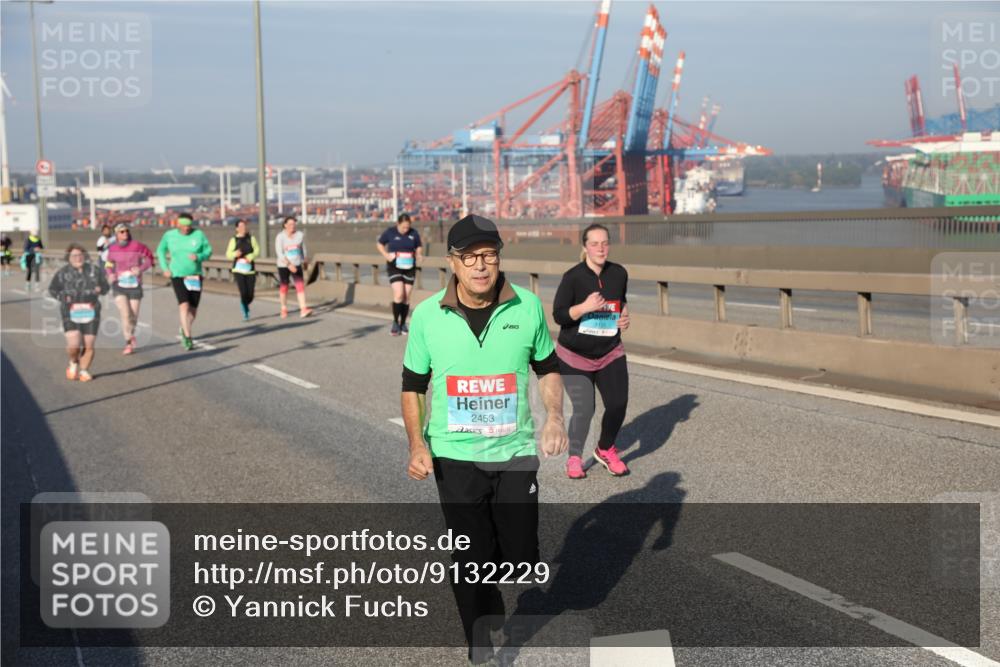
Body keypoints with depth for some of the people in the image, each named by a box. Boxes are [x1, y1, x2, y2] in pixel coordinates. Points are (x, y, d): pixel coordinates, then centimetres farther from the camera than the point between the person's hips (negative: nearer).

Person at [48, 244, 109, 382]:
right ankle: (73, 363, 17)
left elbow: (105, 286, 16)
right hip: (71, 314, -2)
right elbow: (53, 289, 13)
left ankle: (84, 371, 20)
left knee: (88, 346, 1)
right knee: (73, 345, -13)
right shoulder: (63, 273, 2)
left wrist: (100, 289, -7)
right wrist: (63, 297, -6)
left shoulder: (94, 271, 6)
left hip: (91, 313, 2)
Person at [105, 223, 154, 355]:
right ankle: (128, 344, -3)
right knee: (125, 314, -13)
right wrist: (110, 274, -1)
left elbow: (149, 259, -1)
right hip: (119, 286, 1)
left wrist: (141, 269, -17)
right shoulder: (113, 249, 0)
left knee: (133, 316, 7)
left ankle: (131, 333, 40)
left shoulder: (137, 246, -9)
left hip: (135, 286, -1)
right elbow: (109, 263, 18)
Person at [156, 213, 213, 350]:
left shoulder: (199, 235, -5)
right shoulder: (169, 235, -3)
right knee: (184, 304, -20)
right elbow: (160, 250, 12)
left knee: (193, 308, 6)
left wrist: (198, 257, -20)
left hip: (195, 276, 2)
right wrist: (165, 268, 1)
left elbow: (208, 251, 1)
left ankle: (184, 329, 36)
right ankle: (187, 337, -20)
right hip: (177, 276, -2)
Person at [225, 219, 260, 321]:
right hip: (238, 269, -2)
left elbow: (257, 250, 0)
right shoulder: (234, 240, 4)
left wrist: (250, 257, -19)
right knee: (243, 292, -13)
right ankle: (245, 312, 7)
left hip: (250, 269, 2)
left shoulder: (251, 239, 7)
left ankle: (244, 305, 35)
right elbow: (228, 254, 4)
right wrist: (235, 254, -18)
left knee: (250, 294, 0)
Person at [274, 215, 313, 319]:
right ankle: (284, 309, 29)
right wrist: (289, 264, -27)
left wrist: (305, 261, 24)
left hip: (297, 265, 2)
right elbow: (279, 253, -18)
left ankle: (303, 310, -22)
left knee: (300, 285, -13)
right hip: (283, 266, -2)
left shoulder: (300, 235, -2)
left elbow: (303, 248, 13)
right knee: (284, 287, 12)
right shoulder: (280, 237, -11)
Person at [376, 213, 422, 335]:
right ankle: (395, 323, 0)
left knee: (406, 297, 4)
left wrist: (419, 255, -9)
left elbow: (419, 247, 13)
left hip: (409, 268, 3)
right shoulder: (390, 232, -6)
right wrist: (386, 255, -9)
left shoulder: (413, 233, 0)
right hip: (394, 267, -3)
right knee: (399, 295, -15)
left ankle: (403, 324, 16)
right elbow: (379, 244, 7)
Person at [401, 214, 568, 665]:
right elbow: (413, 386, 4)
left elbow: (548, 369, 8)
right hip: (454, 458, 0)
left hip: (516, 454, 0)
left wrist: (554, 415, -8)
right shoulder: (427, 316, -7)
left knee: (521, 557, 7)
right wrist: (417, 443, -8)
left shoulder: (527, 306, -7)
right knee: (471, 560, 10)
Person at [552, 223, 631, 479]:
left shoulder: (619, 273, -2)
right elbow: (558, 315, -16)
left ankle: (605, 450, 24)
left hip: (610, 354, 4)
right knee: (584, 410, -7)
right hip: (575, 356, -4)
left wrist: (625, 315, -2)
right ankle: (574, 458, 19)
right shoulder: (572, 277, -15)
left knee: (618, 404, -5)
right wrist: (585, 307, -30)